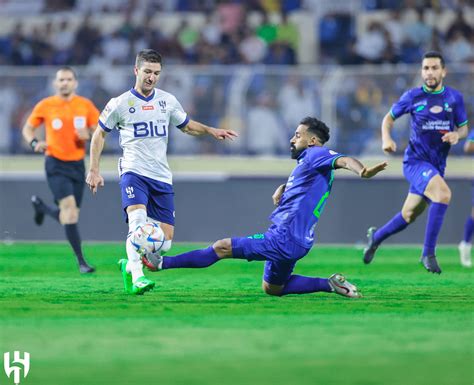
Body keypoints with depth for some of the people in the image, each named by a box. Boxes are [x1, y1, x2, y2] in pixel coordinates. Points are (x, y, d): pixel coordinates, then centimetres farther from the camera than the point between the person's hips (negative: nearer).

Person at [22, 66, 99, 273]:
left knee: (69, 215, 8)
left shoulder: (85, 105, 1)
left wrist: (89, 135, -16)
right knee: (69, 206, -20)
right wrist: (34, 143, -12)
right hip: (56, 164, -4)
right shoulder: (45, 106, -3)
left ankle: (41, 206, 43)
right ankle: (81, 261, -18)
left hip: (77, 165, 4)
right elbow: (27, 128, 8)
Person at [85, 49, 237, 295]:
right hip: (133, 172, -5)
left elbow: (187, 125, 27)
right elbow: (99, 134, 10)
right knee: (138, 222, -31)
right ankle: (137, 277, -36)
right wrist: (93, 170, 3)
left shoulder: (167, 101, 10)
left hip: (162, 177, 5)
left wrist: (211, 131, 9)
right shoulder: (120, 104, -1)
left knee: (165, 241, -1)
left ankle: (129, 266, 22)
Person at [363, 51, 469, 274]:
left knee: (409, 216, 14)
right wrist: (386, 139, -9)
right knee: (443, 193, -31)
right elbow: (389, 117, 9)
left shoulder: (454, 97, 2)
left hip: (437, 164, 5)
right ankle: (428, 253, -23)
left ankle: (376, 237, 42)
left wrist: (457, 135, -12)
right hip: (415, 160, -5)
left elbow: (464, 128, 12)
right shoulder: (413, 96, -4)